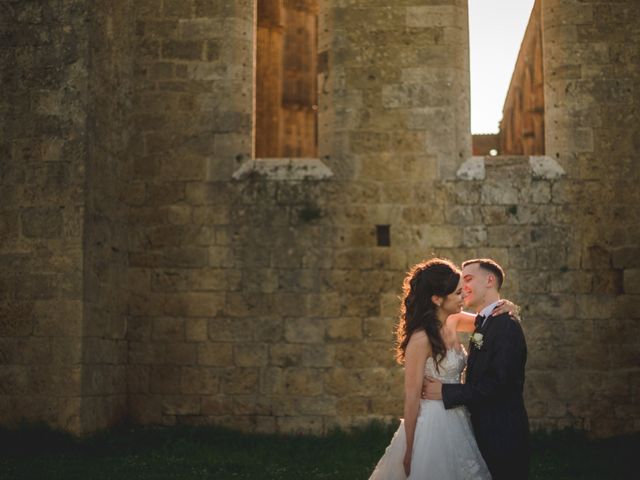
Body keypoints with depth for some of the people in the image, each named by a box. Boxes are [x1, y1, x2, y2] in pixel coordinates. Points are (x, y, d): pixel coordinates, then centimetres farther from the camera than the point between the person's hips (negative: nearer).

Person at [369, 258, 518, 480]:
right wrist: (409, 450, -12)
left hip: (457, 422, 8)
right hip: (433, 426, -8)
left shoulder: (453, 322, 1)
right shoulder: (421, 339, -20)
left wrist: (504, 308, -5)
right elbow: (412, 398, -16)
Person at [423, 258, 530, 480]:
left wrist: (445, 392, -21)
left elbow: (498, 384, -25)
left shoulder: (506, 325, -18)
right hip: (484, 430, 9)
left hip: (502, 435, -9)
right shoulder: (483, 323, 12)